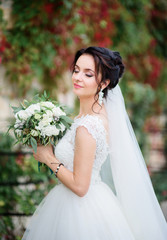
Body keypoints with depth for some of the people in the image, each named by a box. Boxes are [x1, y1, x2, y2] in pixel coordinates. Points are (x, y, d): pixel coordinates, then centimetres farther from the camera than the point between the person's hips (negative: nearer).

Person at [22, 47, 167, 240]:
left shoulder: (86, 127, -27)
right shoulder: (101, 110, 0)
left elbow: (79, 186, -24)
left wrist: (48, 158, -14)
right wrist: (53, 148, 8)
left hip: (81, 208, -9)